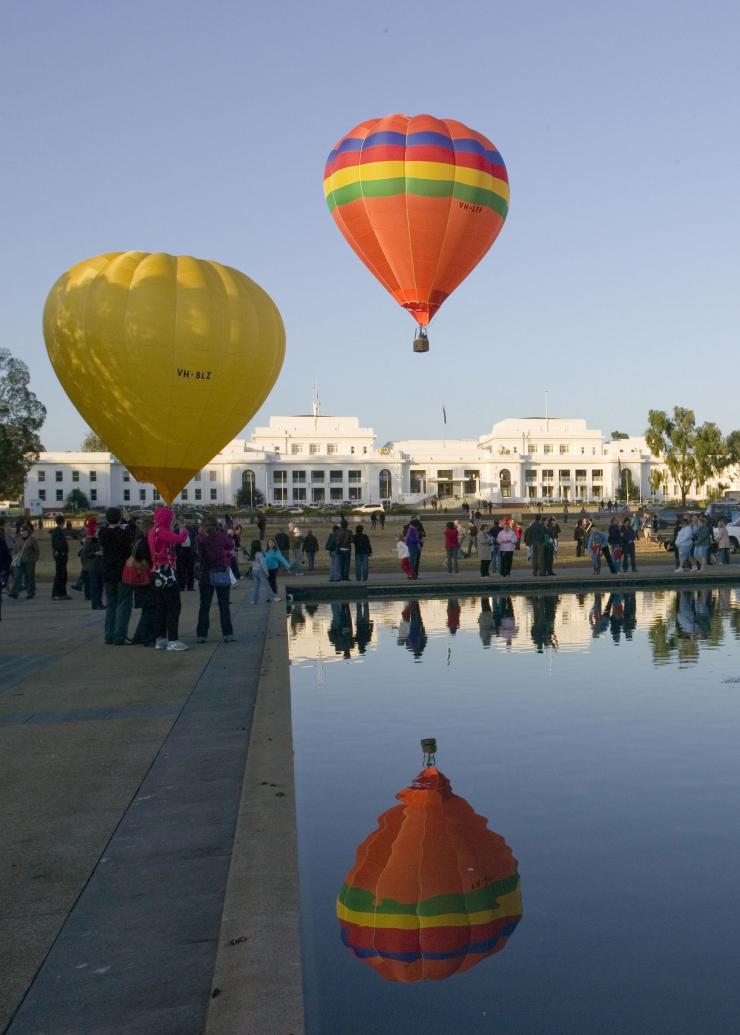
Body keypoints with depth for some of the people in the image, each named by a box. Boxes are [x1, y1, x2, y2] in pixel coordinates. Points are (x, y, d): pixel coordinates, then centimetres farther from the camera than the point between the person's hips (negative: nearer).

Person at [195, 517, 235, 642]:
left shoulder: (199, 539, -7)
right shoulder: (221, 537, -7)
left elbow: (198, 552, 7)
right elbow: (231, 545, 11)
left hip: (205, 574, 1)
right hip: (221, 573, -1)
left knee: (204, 606, 8)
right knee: (224, 605, 5)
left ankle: (201, 635, 8)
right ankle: (227, 635, 2)